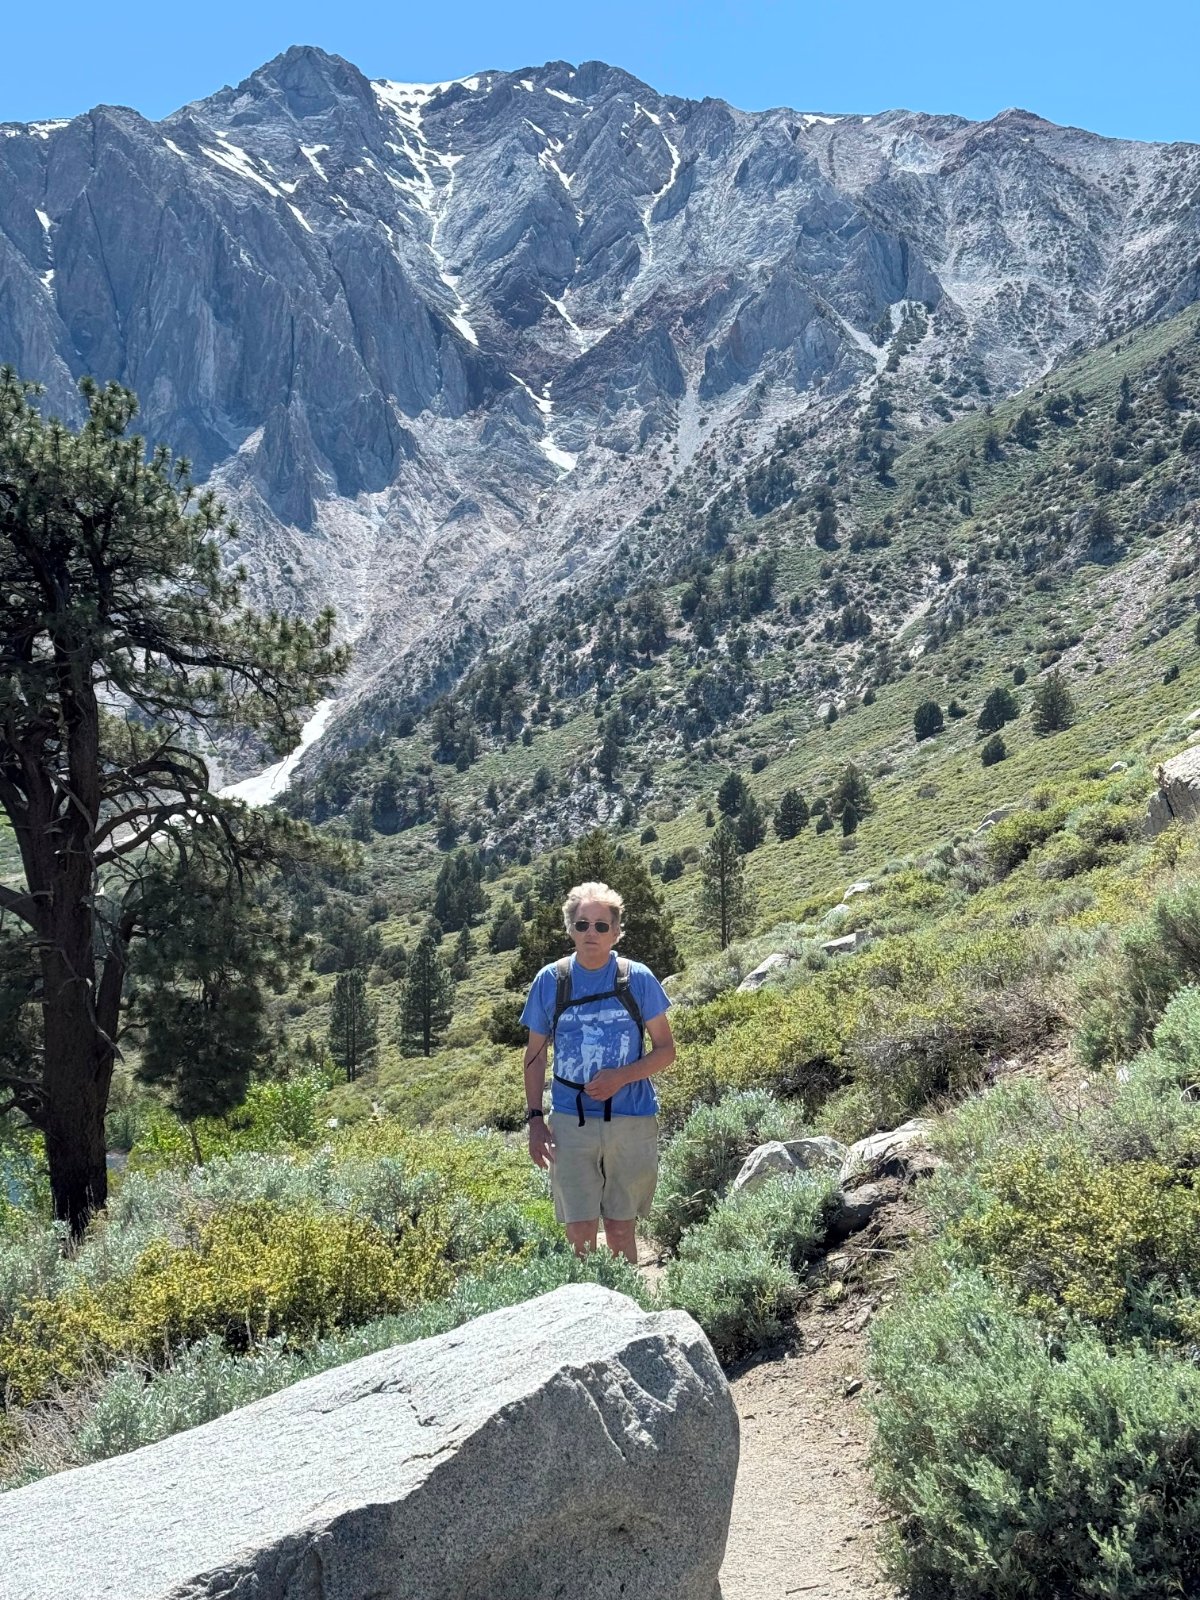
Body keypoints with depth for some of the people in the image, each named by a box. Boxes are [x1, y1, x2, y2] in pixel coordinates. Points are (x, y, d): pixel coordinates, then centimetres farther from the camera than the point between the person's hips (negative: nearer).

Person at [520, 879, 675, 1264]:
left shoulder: (638, 979, -2)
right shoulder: (550, 980, 1)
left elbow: (665, 1049, 2)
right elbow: (535, 1054, 9)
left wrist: (621, 1077, -15)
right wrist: (534, 1118, 0)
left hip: (631, 1121, 0)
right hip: (571, 1123, 1)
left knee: (620, 1230, 8)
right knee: (580, 1235, -1)